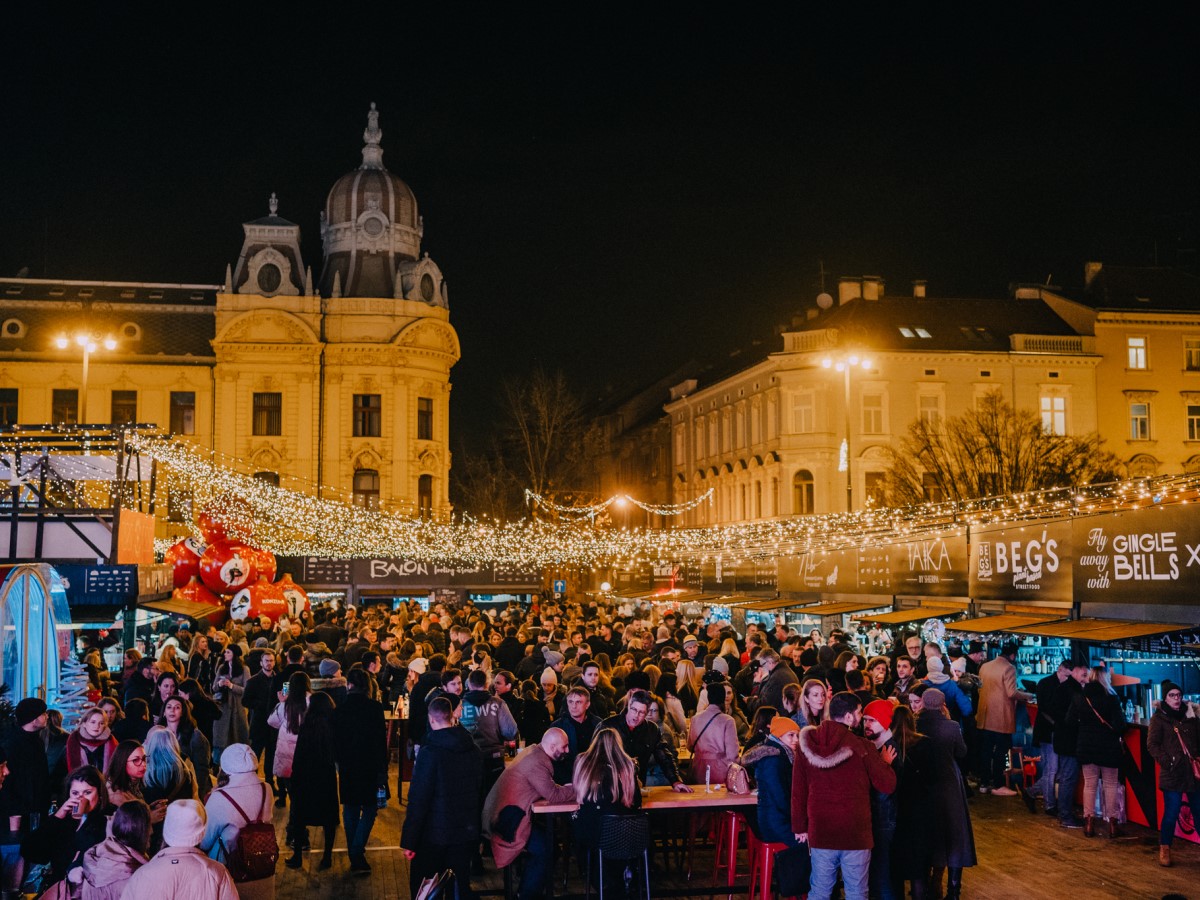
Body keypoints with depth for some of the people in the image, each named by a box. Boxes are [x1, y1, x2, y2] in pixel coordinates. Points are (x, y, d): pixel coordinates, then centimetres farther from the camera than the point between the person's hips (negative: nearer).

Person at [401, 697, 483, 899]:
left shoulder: (430, 752, -18)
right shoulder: (473, 749, 1)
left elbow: (418, 799, -17)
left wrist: (409, 840, -12)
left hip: (435, 834, -5)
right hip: (466, 830, 5)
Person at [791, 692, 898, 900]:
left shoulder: (807, 744, -1)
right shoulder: (861, 747, -12)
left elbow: (798, 790, 3)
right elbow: (887, 785, -8)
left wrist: (800, 826, 12)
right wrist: (885, 763, 12)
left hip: (820, 832, 3)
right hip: (855, 833, -3)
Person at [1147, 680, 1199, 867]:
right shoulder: (1159, 718, 0)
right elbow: (1152, 744, -3)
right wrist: (1166, 762, -14)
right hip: (1173, 774, -4)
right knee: (1171, 814, -3)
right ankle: (1164, 850, 12)